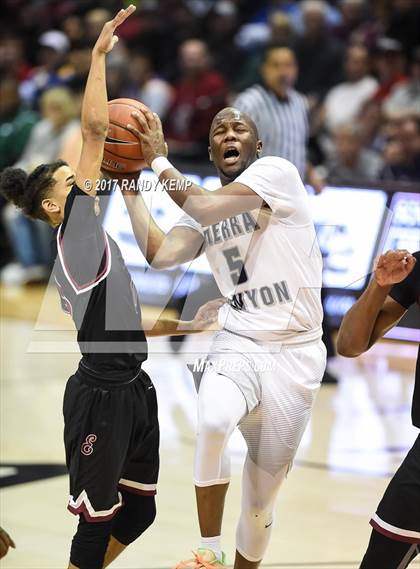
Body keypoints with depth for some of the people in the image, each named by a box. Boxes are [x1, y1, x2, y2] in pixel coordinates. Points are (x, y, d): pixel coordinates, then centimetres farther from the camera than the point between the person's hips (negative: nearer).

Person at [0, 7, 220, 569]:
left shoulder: (90, 246, 17)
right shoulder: (74, 232, -9)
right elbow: (95, 129, -16)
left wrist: (185, 326, 19)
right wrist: (99, 54, -12)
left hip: (131, 388, 9)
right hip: (101, 395, -9)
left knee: (139, 510, 16)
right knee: (97, 518, -1)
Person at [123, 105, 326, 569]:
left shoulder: (277, 172, -5)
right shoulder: (203, 208, 12)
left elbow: (206, 210, -18)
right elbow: (158, 254, -3)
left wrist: (159, 160, -9)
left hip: (295, 354, -3)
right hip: (238, 344, 3)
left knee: (261, 494, 4)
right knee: (213, 422, -32)